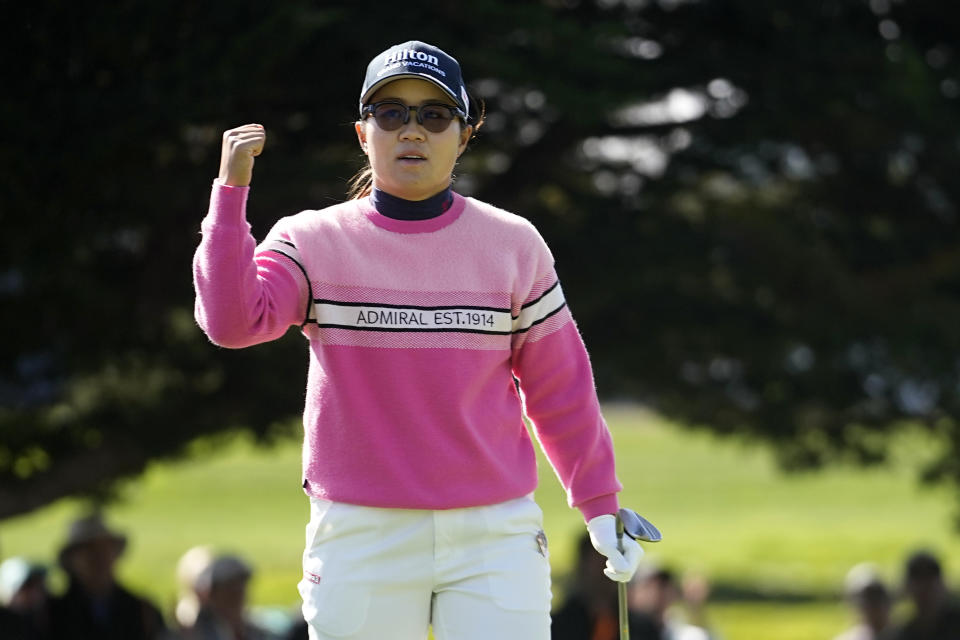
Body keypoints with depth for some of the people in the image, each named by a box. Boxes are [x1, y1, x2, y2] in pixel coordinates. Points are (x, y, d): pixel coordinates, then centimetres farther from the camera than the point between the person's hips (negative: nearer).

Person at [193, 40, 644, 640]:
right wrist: (231, 189, -17)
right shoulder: (313, 243, 3)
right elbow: (231, 320, -15)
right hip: (360, 539, 0)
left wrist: (601, 506, 9)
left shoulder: (513, 245, 5)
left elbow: (560, 387, 10)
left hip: (494, 536, 0)